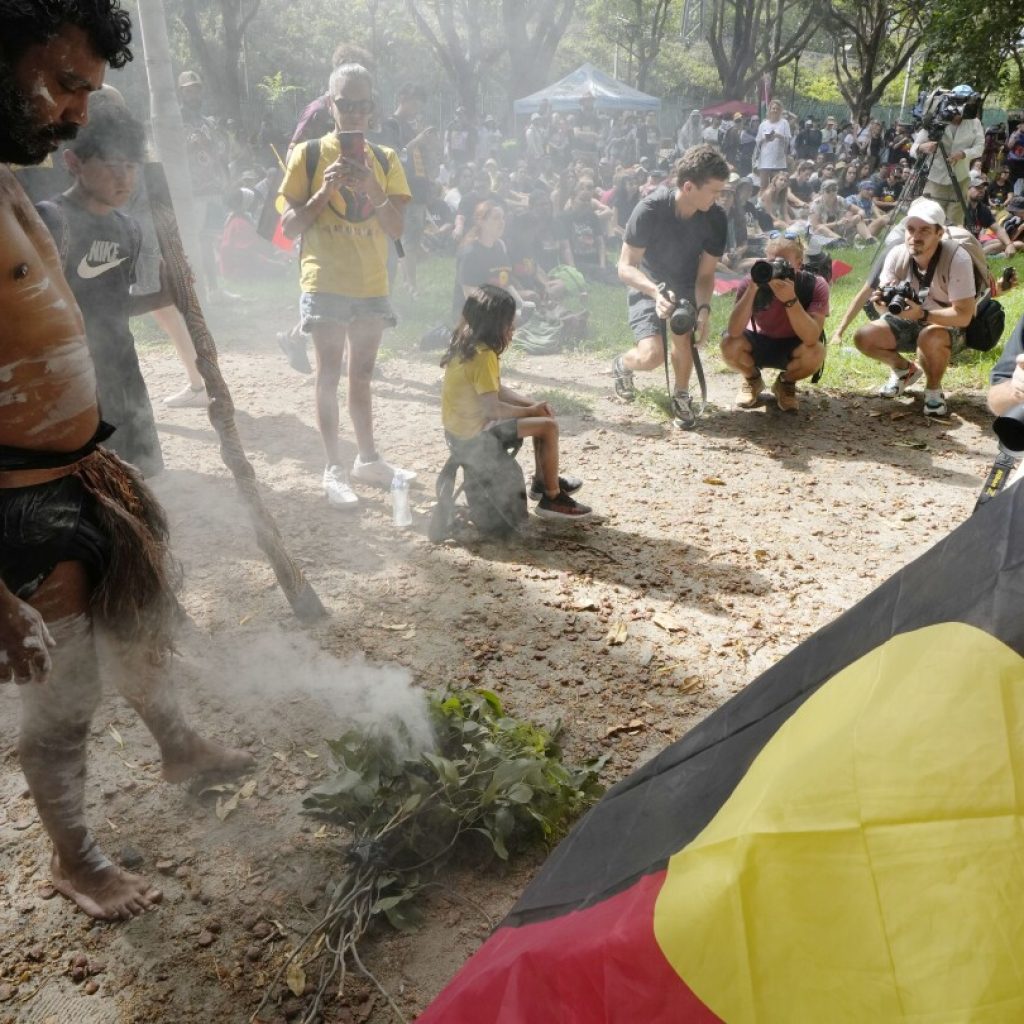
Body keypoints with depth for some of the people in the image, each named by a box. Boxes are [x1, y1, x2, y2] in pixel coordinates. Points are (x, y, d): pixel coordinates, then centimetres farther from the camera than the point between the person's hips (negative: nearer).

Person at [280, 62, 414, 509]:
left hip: (372, 286, 4)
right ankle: (333, 470, 5)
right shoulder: (308, 154, -2)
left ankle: (368, 459, 25)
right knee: (329, 375, 0)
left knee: (361, 374, 14)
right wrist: (324, 191, -17)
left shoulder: (385, 159, 7)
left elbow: (396, 229, -1)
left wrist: (373, 190, -17)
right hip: (325, 283, -3)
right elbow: (289, 227, -4)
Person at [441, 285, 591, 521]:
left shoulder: (470, 347, 6)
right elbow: (492, 408, -28)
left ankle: (542, 480, 29)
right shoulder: (484, 355, -24)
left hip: (463, 422, 10)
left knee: (543, 416, 18)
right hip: (473, 430, -10)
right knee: (549, 426, -10)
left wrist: (532, 404, 0)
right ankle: (552, 498, 1)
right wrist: (530, 410, -12)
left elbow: (497, 391, 12)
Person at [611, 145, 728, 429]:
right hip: (647, 287, -3)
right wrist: (656, 292, -42)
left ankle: (681, 396, 4)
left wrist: (703, 309, -32)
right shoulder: (650, 209, -28)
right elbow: (625, 267, -25)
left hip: (686, 288, 3)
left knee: (682, 335, -25)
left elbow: (705, 274, -13)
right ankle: (622, 365, 16)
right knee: (652, 356, -22)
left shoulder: (715, 218, -18)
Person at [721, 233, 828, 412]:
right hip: (758, 343, 1)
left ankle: (786, 383, 3)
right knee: (729, 344, -30)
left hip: (792, 347, -1)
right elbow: (734, 331, -34)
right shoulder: (756, 281, -22)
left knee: (815, 352, -33)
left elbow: (811, 338, -38)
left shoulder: (815, 285, -24)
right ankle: (752, 380, 6)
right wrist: (752, 289, -44)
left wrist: (790, 299, -48)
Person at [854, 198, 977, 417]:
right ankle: (905, 369, 14)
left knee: (930, 337, -39)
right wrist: (883, 302, -34)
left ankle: (934, 389, -8)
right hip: (908, 322, 5)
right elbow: (884, 299, -8)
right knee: (864, 337, -16)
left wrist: (922, 314, -44)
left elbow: (964, 315, -29)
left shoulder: (957, 259, -28)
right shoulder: (897, 254, -14)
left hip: (950, 327, -5)